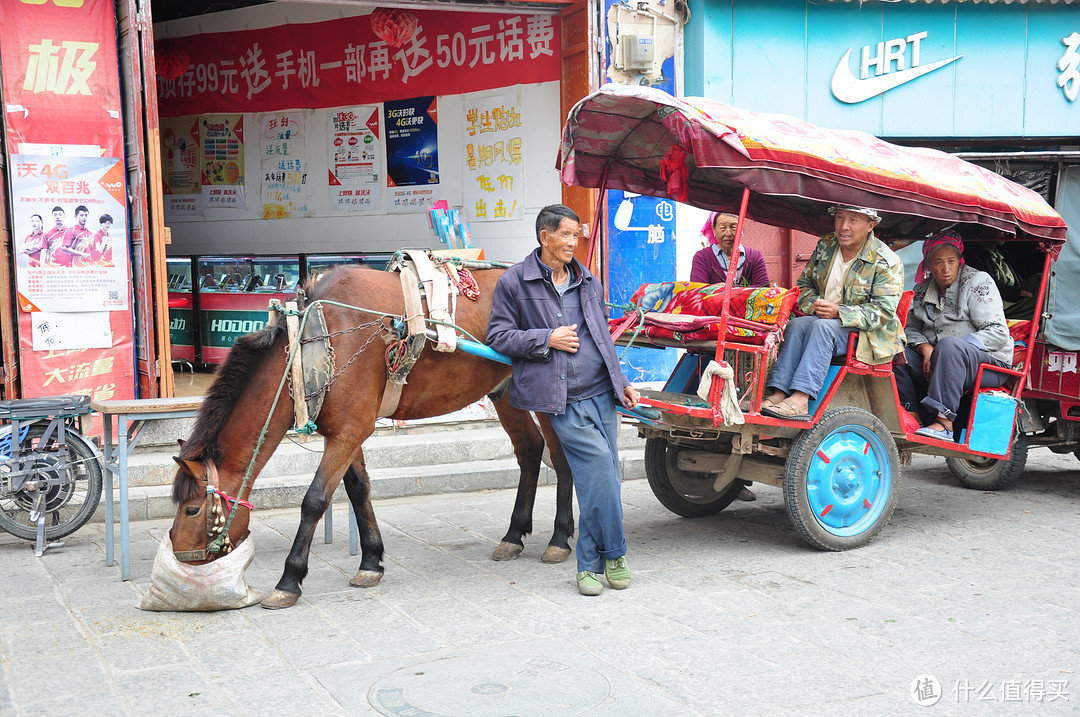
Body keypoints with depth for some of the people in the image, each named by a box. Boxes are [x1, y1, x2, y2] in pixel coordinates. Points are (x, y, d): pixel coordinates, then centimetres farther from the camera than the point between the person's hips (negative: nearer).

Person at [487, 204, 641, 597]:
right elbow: (498, 336, -1)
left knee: (601, 478, 4)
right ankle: (613, 554, 1)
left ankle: (590, 563, 16)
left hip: (601, 391, 6)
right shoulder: (514, 282, 1)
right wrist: (547, 339, -10)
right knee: (600, 465, -17)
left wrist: (621, 382, 20)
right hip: (562, 398, -6)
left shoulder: (589, 282, 18)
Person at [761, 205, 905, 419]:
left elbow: (883, 311, -16)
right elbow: (804, 283, 15)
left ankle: (800, 400, -45)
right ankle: (779, 393, -37)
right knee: (796, 324, -26)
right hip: (823, 320, 5)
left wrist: (838, 312, -28)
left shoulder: (887, 262, -10)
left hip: (868, 333, -5)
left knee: (823, 326, -34)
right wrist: (814, 305, -8)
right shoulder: (825, 246, 7)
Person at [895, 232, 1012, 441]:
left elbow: (998, 333, -12)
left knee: (949, 344, -37)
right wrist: (925, 347, -12)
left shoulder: (978, 282, -5)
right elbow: (911, 328, 12)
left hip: (990, 365, -6)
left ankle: (944, 422, -43)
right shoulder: (922, 290, 12)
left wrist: (955, 349, -21)